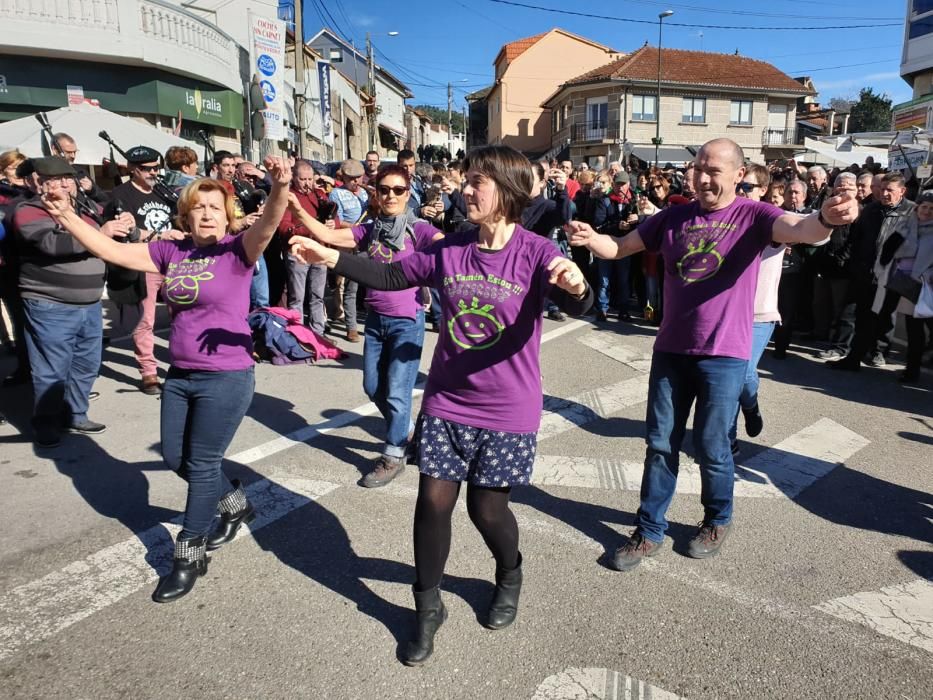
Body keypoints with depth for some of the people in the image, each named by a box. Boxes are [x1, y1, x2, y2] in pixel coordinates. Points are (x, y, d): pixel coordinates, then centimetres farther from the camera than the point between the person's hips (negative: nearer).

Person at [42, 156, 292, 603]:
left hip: (227, 378, -6)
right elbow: (111, 251, 7)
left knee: (201, 464, 4)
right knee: (176, 457, 17)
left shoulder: (237, 250, -11)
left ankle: (190, 558, 22)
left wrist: (280, 189, -48)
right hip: (179, 375, 6)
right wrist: (67, 218, -2)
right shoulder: (171, 252, 5)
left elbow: (267, 226, -30)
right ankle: (235, 504, 42)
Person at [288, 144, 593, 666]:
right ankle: (429, 608, 26)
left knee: (487, 507, 8)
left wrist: (576, 286, -51)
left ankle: (510, 577, 43)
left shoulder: (536, 252, -14)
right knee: (434, 501, 4)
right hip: (447, 404, 4)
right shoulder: (449, 250, -1)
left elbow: (580, 306, -27)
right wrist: (333, 258, -3)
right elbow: (391, 277, 7)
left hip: (508, 411, -3)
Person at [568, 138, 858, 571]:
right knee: (660, 443, 10)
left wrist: (826, 218, -50)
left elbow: (800, 230, -26)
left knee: (711, 448, 8)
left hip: (723, 353, -3)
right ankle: (650, 531, 24)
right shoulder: (674, 217, 4)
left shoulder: (753, 216, -6)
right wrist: (590, 238, -19)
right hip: (670, 348, 4)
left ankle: (718, 521, 35)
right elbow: (620, 247, 3)